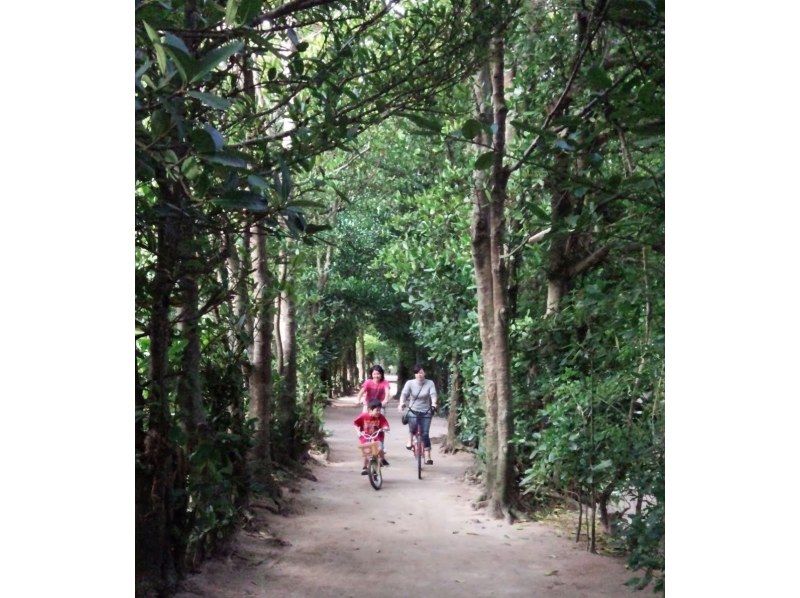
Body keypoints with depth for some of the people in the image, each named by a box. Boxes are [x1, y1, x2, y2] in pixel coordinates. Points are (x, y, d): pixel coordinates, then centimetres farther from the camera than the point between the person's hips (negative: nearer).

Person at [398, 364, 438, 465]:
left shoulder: (430, 383, -7)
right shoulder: (410, 383, -7)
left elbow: (433, 394, -20)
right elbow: (404, 394, -19)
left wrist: (433, 404, -41)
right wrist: (401, 403, -40)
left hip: (426, 412, 0)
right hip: (413, 411, 0)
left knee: (425, 434, -6)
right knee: (413, 426, -29)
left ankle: (427, 457, 1)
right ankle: (410, 440, 2)